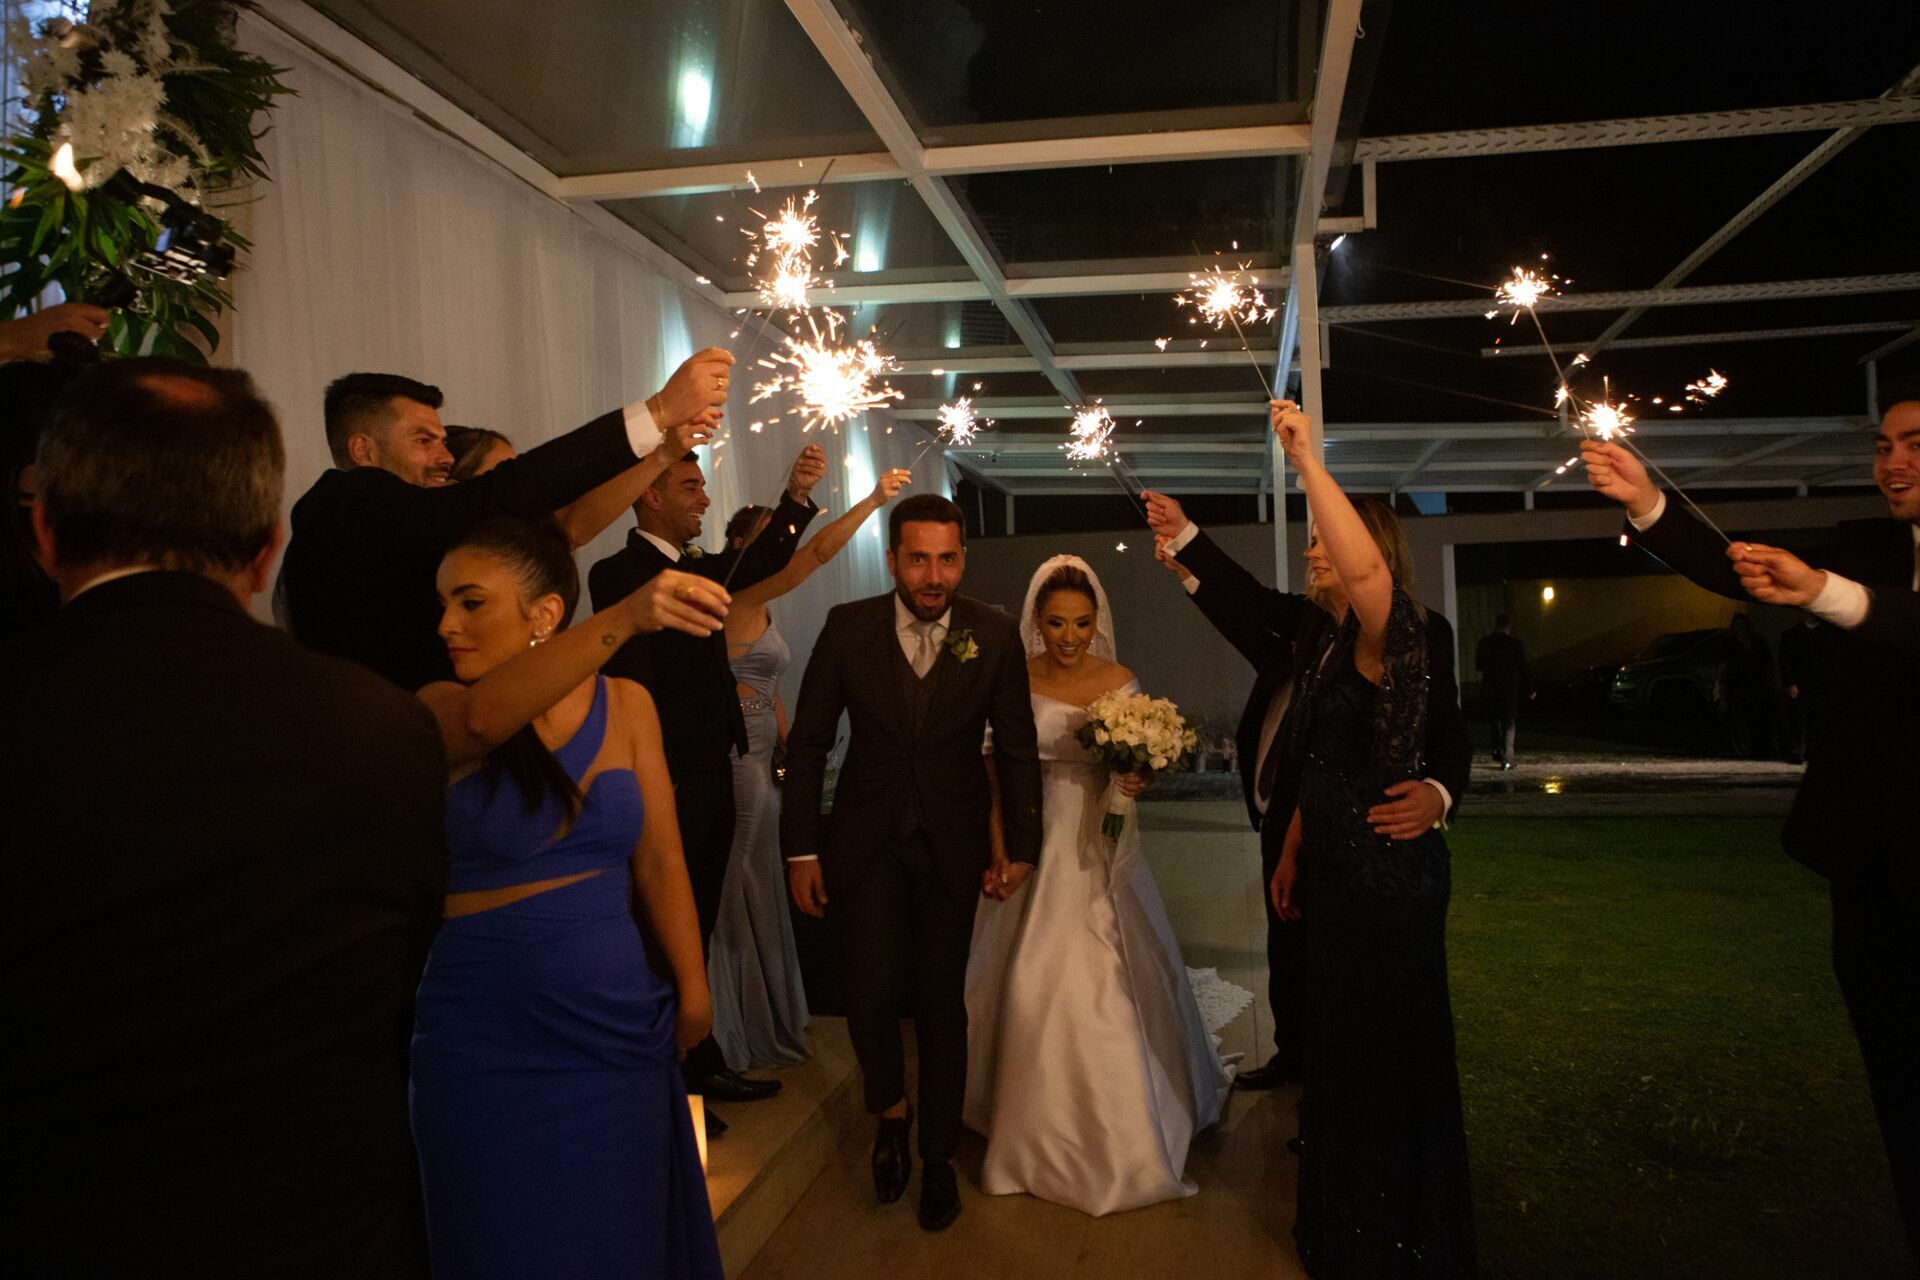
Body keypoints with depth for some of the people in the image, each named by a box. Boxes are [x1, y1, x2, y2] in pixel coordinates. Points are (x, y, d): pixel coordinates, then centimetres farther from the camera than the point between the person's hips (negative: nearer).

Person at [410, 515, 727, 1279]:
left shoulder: (626, 706, -1)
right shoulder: (440, 712, -8)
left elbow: (659, 863, 1)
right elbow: (486, 717, -32)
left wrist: (692, 990, 0)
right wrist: (624, 619, -45)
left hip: (617, 1020, 2)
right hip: (487, 1037, -2)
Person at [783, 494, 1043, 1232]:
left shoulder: (995, 635, -6)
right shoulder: (848, 628, -5)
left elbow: (1017, 749, 1)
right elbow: (809, 741, -1)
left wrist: (1022, 846, 0)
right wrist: (801, 847, -3)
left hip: (952, 843, 0)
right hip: (867, 839, 0)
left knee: (942, 1003, 8)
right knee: (873, 990, -8)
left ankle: (938, 1157, 29)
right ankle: (890, 1109, 25)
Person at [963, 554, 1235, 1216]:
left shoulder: (1120, 681, 0)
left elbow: (1141, 763, 8)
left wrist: (1137, 778, -16)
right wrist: (995, 853, -6)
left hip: (1102, 850, 0)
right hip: (1037, 845, 0)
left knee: (1112, 984, 1)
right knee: (1035, 983, 3)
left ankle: (1121, 1128, 22)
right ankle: (1042, 1126, 26)